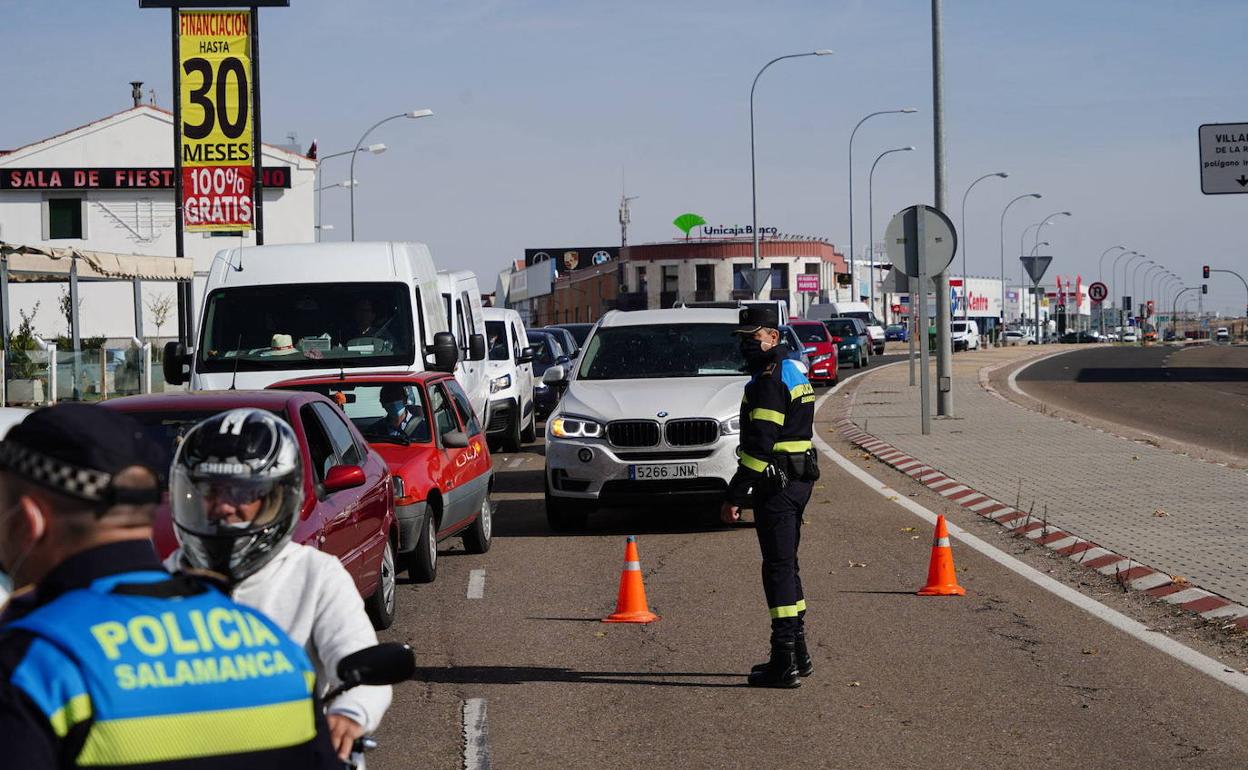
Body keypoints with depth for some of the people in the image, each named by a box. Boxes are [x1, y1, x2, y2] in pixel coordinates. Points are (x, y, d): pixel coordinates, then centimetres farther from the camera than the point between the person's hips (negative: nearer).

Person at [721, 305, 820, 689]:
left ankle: (785, 663, -7)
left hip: (777, 484, -10)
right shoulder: (793, 372, 17)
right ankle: (797, 654, 23)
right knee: (786, 566, 17)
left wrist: (735, 496, -19)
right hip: (797, 481, 10)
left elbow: (759, 445, -22)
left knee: (779, 568, -8)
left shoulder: (770, 380, -17)